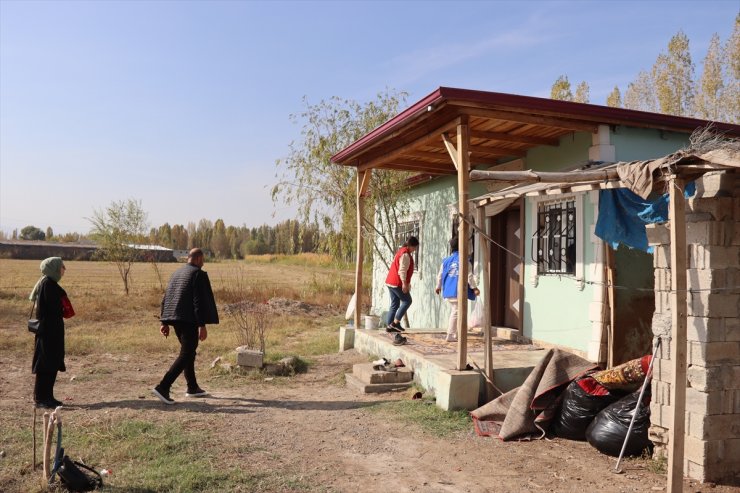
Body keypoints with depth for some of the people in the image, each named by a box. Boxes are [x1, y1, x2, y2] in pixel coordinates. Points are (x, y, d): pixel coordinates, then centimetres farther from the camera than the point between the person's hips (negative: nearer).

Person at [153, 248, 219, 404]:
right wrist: (202, 325, -17)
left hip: (175, 319, 9)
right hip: (189, 320, -9)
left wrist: (164, 322, 17)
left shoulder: (176, 273, 16)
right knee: (186, 355, -6)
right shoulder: (199, 274, -9)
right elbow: (199, 301, -17)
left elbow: (166, 299, 15)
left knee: (189, 351, 19)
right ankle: (163, 387, -15)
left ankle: (192, 388, 26)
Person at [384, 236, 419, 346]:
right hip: (397, 283, -10)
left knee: (395, 304, 13)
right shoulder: (405, 254, -14)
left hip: (391, 282, 10)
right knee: (407, 301, -2)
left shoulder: (401, 251, 18)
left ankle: (389, 326, 15)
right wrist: (404, 283, -25)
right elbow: (402, 270, -22)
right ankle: (395, 323, -6)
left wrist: (406, 283, 26)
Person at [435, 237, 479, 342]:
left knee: (454, 311, 18)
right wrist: (474, 287, -3)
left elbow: (440, 275, 17)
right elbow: (469, 275, -11)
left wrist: (438, 287, 32)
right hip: (459, 291, -6)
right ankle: (450, 336, -3)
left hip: (448, 291, 6)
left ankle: (456, 334, 21)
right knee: (456, 312, -1)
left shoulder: (446, 260, 9)